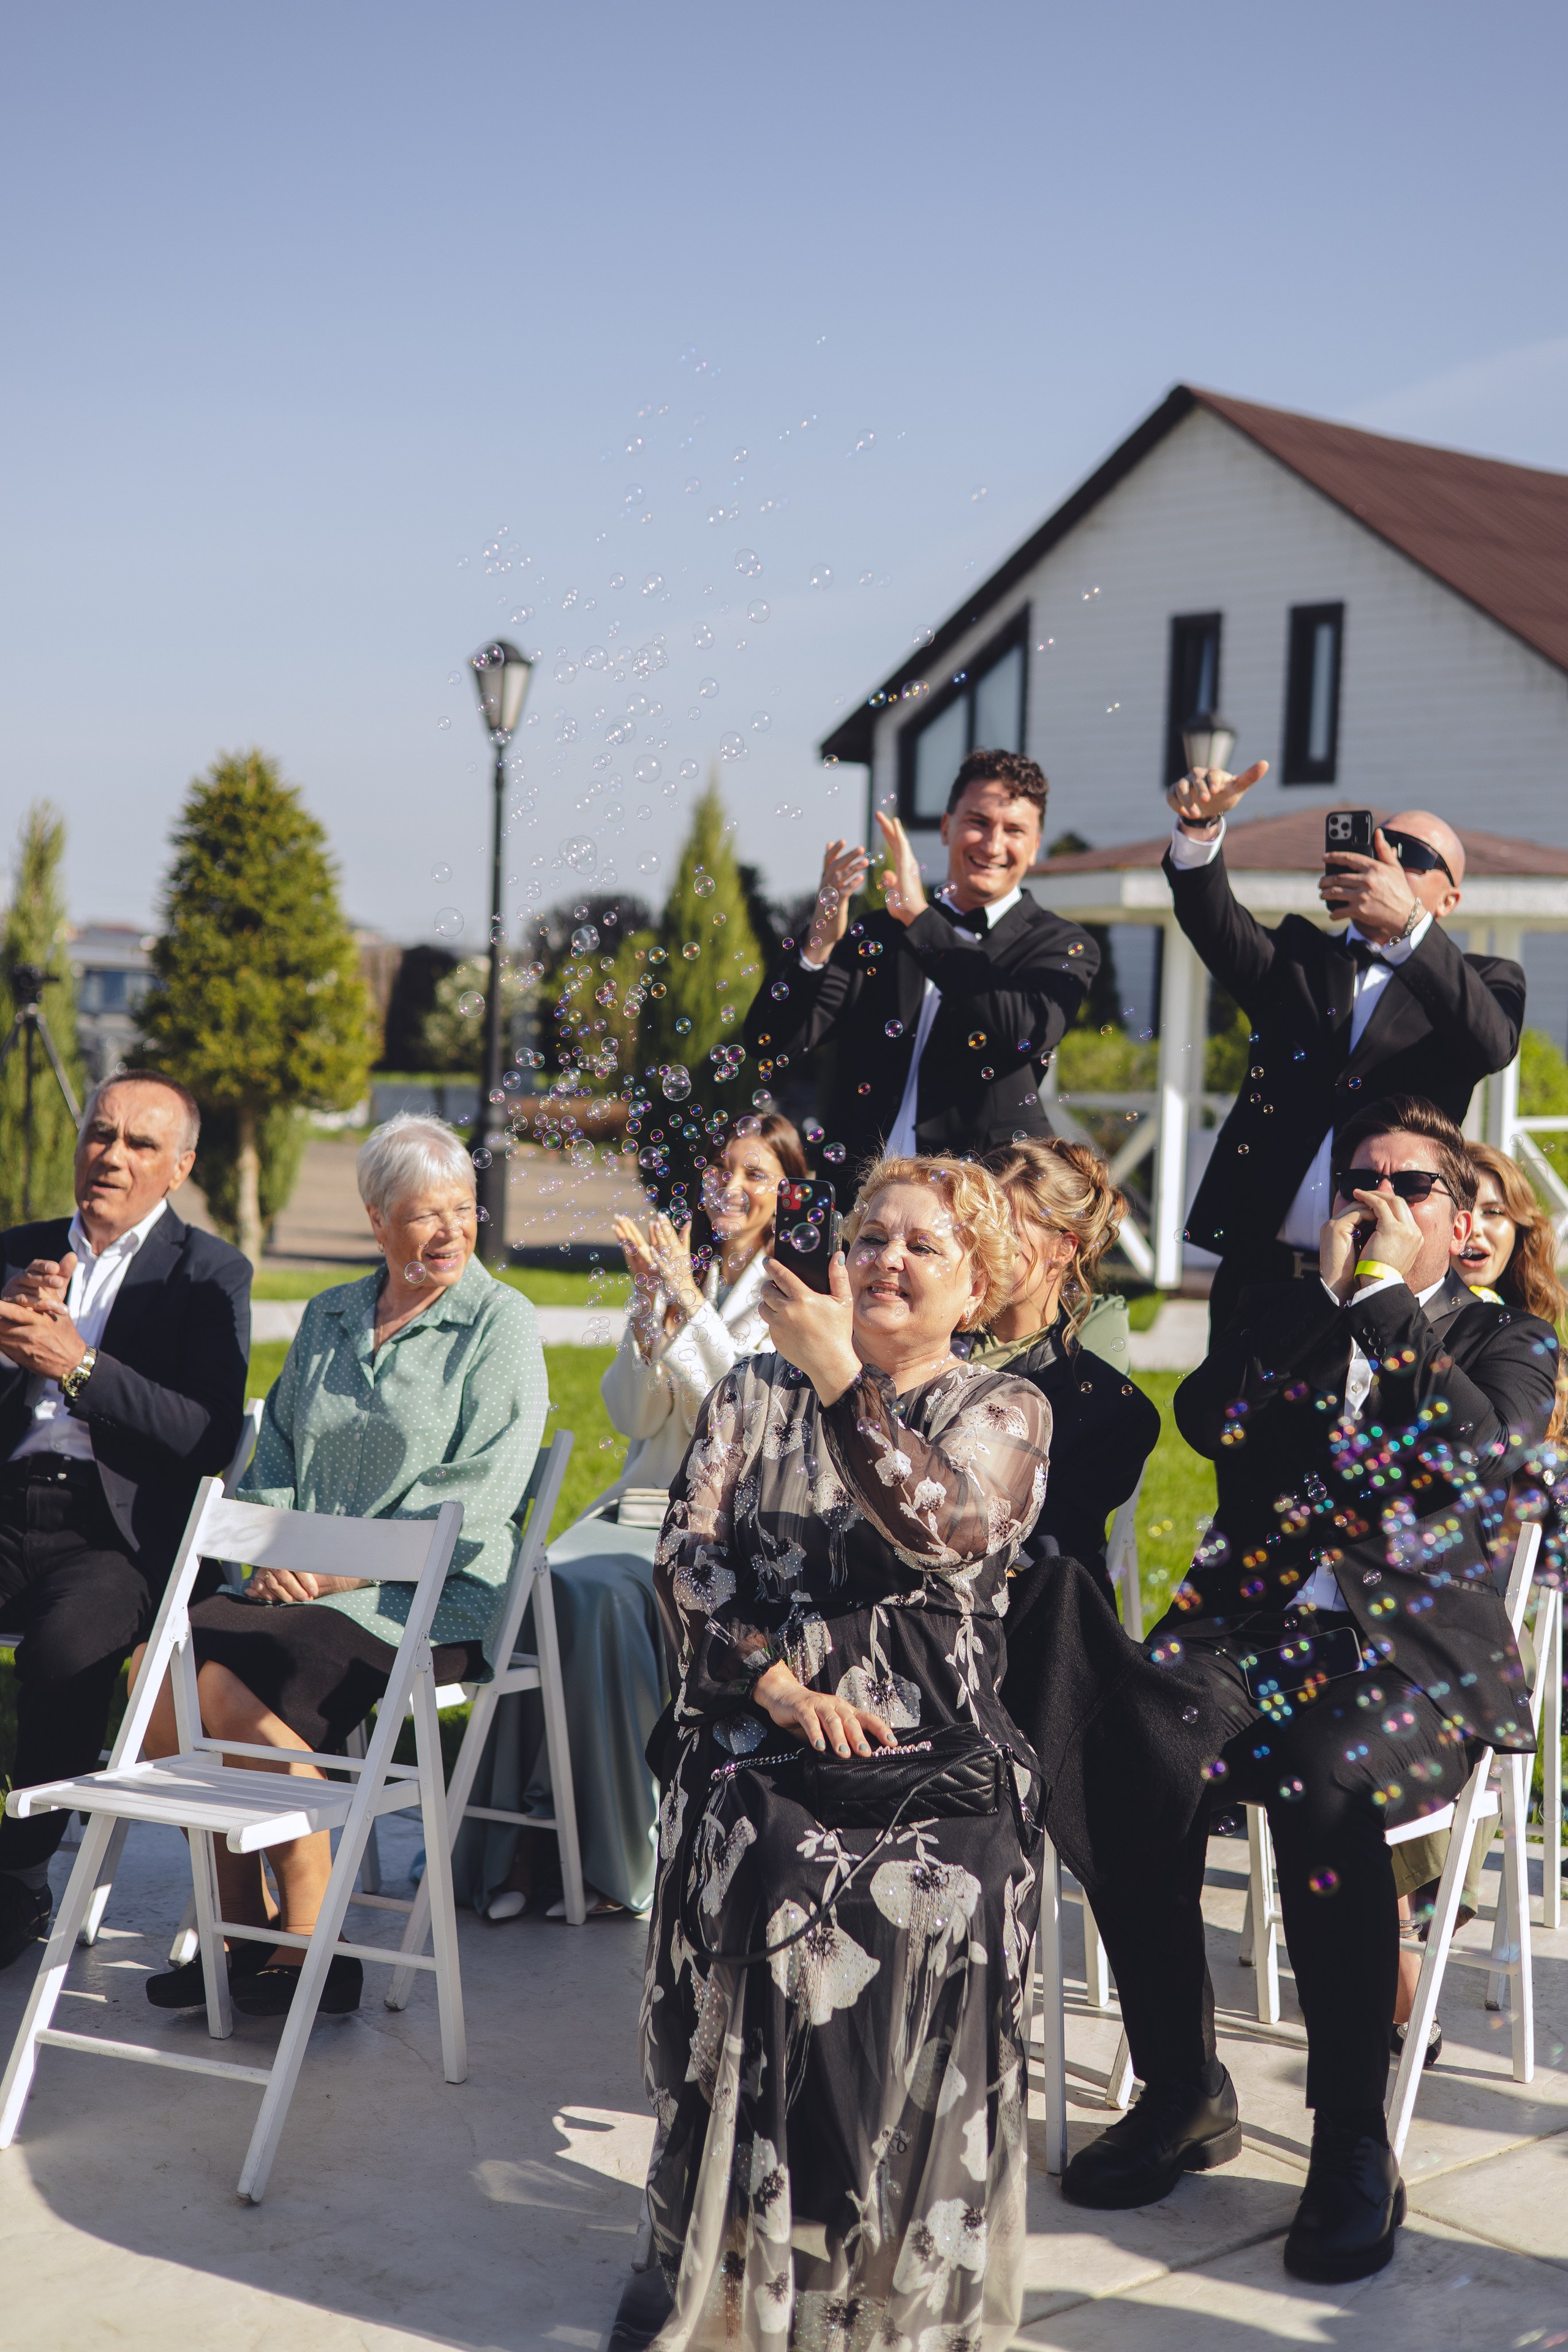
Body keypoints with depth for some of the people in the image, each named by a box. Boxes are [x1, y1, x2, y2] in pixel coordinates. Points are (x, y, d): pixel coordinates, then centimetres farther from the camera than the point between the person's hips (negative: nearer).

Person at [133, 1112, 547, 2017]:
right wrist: (278, 1551, 0)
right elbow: (277, 1455, 20)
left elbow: (479, 1493, -10)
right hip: (303, 1589, 6)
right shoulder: (328, 1318, 19)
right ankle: (240, 1921, -9)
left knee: (230, 1688, -28)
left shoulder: (503, 1324, 0)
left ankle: (311, 1945, -15)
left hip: (430, 1603, -6)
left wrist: (351, 1566, -15)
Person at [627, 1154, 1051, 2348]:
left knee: (924, 1905, -29)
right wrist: (782, 1682, -10)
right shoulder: (757, 1391, 16)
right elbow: (692, 1556, 5)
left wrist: (842, 1378, -18)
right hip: (762, 1741, 1)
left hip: (936, 1754, -1)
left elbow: (946, 1530, -12)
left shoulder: (1004, 1411, 9)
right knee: (773, 1888, -27)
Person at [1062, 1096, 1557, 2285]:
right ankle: (1183, 2095, -9)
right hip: (1255, 1618, 3)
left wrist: (1386, 1296, -5)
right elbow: (1206, 1420, 1)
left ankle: (1355, 2144, -19)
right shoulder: (1282, 1313, 20)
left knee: (1324, 1793, -34)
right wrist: (1326, 1296, -2)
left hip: (1418, 1640, -3)